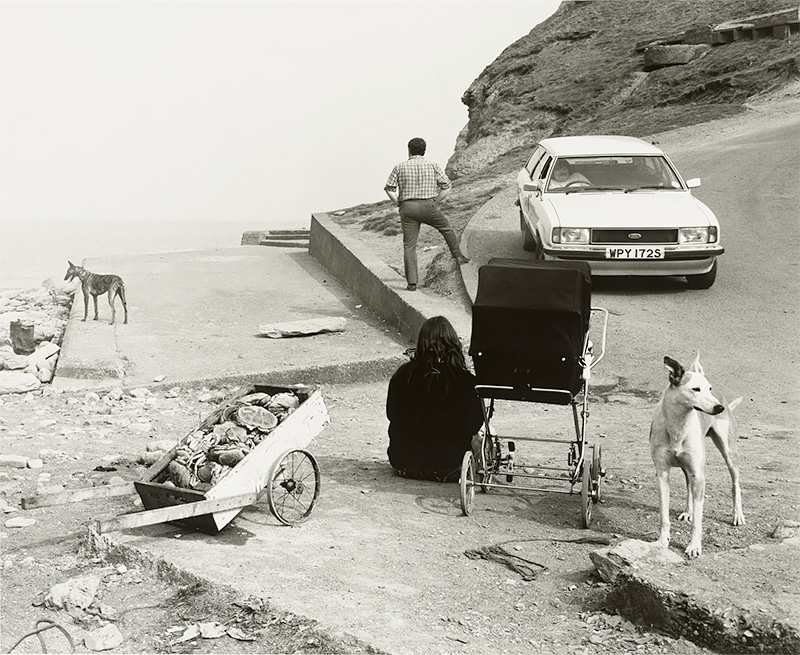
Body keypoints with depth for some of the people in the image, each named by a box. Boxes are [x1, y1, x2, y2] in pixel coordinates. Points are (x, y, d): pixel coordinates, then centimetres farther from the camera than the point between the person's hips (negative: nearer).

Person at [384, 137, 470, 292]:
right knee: (446, 229, 27)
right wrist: (436, 203, 9)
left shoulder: (400, 167, 5)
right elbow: (447, 187, 2)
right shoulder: (433, 166, 5)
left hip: (407, 209, 0)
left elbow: (389, 189, 0)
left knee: (409, 246, 3)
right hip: (428, 206, 0)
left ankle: (412, 282, -1)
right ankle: (458, 256, 32)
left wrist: (399, 204, 9)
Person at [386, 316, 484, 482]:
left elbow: (391, 414, 3)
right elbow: (475, 423, -7)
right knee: (477, 440, 28)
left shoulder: (403, 374, -10)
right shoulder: (464, 380, -16)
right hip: (447, 468, -2)